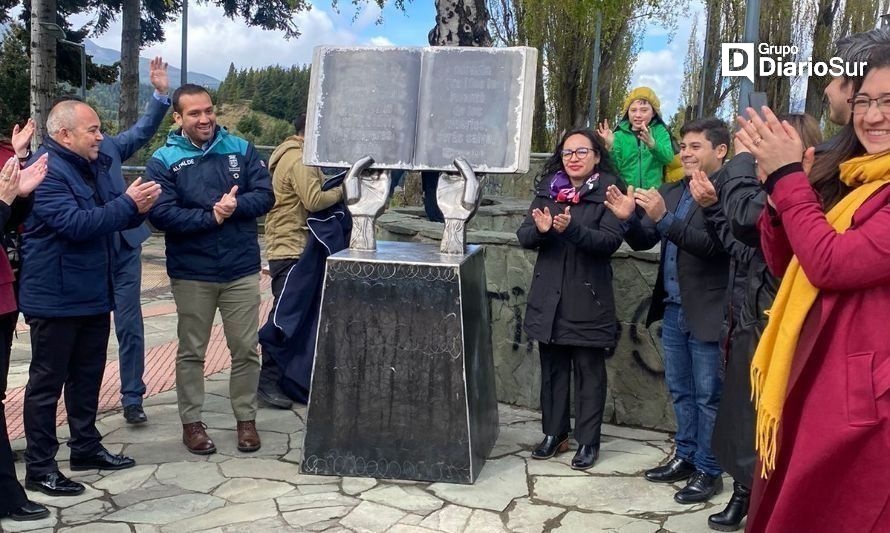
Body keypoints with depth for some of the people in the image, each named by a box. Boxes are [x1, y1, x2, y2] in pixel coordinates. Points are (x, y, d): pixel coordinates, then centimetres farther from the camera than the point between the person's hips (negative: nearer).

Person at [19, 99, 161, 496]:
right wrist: (128, 202, -23)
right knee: (47, 382, 1)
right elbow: (76, 224, -27)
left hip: (94, 294, 9)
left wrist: (139, 206, -6)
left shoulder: (95, 165, 12)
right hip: (55, 298, -9)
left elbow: (116, 220, 16)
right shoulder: (46, 171, -17)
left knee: (88, 375, 17)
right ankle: (39, 467, 11)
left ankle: (86, 446, 31)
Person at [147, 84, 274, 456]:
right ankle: (191, 422, 25)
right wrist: (212, 217, -21)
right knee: (191, 352, 11)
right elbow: (162, 215, -15)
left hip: (242, 270, 2)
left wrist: (234, 206, -22)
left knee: (246, 350, 9)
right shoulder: (163, 160, -4)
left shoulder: (240, 149, 2)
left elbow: (264, 196, -4)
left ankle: (246, 419, 24)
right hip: (191, 274, -1)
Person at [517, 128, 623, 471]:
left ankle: (588, 442, 16)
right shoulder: (547, 190, 7)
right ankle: (554, 434, 26)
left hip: (588, 298, -4)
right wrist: (540, 229, -21)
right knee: (552, 368, 13)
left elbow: (611, 240, -17)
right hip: (549, 297, 4)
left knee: (589, 372, 5)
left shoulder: (608, 192, -5)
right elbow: (524, 236, 2)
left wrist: (572, 229, -31)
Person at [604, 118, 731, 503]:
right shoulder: (671, 192, 9)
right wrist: (629, 219, -13)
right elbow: (643, 241, 8)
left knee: (708, 395, 6)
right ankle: (685, 457, 33)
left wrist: (663, 218, -31)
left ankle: (709, 471, 19)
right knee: (680, 391, 18)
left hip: (707, 313, -7)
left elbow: (712, 245, -24)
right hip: (673, 309, 7)